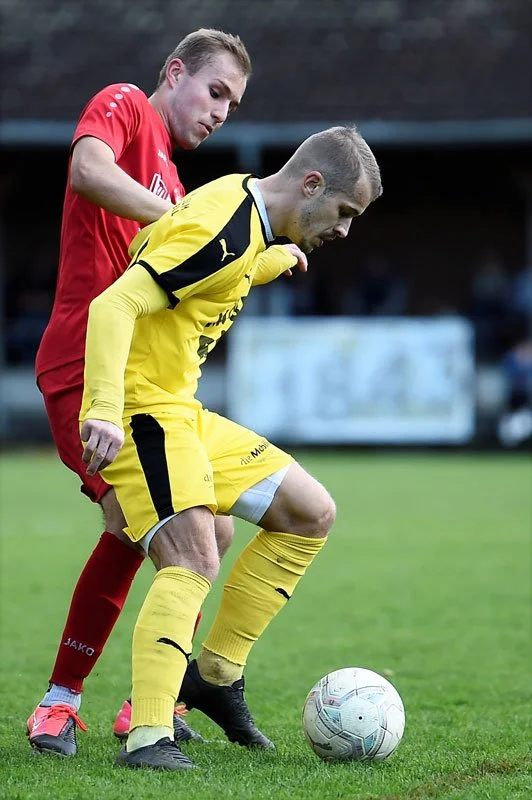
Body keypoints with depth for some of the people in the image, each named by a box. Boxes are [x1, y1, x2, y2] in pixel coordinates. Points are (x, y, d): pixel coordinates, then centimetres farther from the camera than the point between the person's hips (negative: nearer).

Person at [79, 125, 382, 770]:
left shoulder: (246, 213, 10)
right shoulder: (223, 229, -20)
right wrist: (105, 411, -37)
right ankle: (148, 738, -29)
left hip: (183, 412, 10)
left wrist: (277, 259, 47)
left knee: (311, 514, 11)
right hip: (141, 410, -10)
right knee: (194, 562, -25)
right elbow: (114, 304, -28)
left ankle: (217, 672, 15)